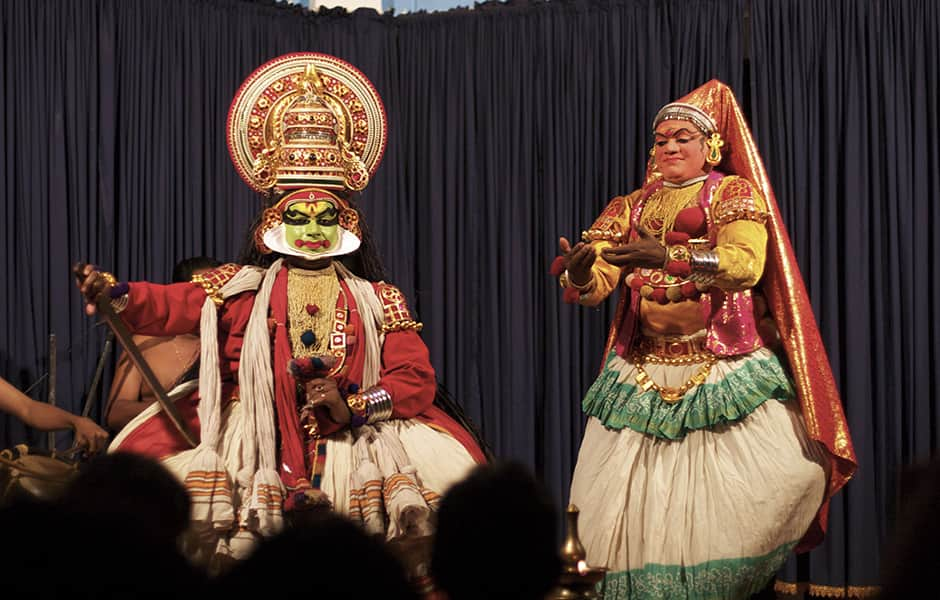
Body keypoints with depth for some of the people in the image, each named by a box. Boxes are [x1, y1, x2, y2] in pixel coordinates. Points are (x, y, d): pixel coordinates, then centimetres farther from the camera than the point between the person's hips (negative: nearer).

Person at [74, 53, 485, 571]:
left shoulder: (376, 301, 13)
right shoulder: (240, 289, 12)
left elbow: (417, 381, 3)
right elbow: (168, 306, -4)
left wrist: (354, 408, -14)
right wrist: (113, 293, -24)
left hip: (354, 443, 0)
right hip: (253, 446, 0)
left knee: (442, 463, -23)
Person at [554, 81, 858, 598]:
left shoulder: (735, 194, 5)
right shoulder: (628, 208, 16)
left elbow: (745, 264, -15)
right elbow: (593, 286, 2)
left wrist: (667, 256, -29)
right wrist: (579, 273, -23)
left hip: (726, 376, -3)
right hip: (643, 380, 3)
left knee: (785, 476, -17)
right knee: (621, 512, -7)